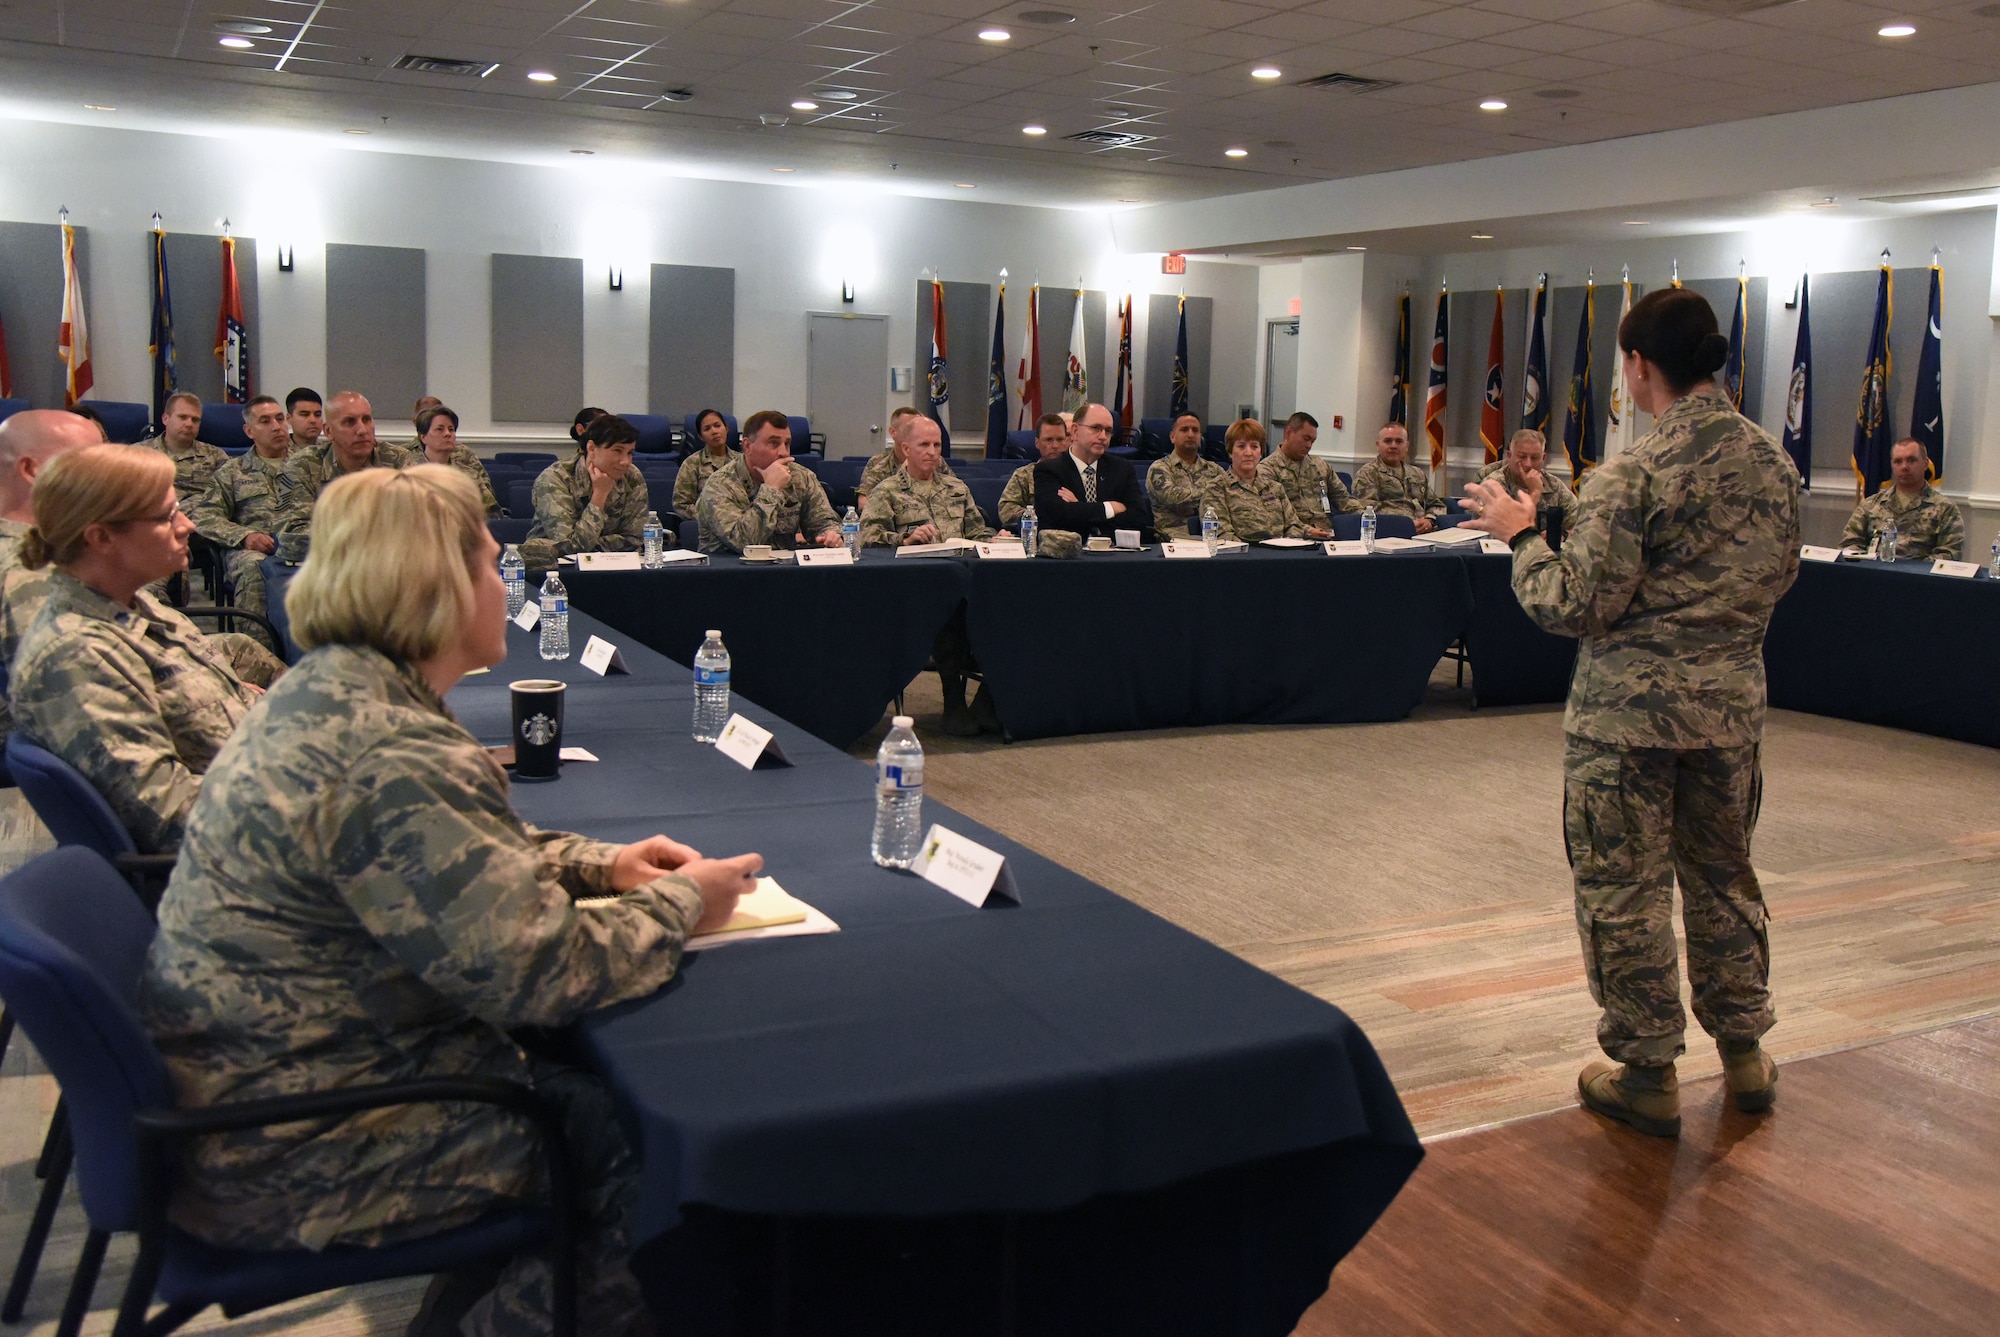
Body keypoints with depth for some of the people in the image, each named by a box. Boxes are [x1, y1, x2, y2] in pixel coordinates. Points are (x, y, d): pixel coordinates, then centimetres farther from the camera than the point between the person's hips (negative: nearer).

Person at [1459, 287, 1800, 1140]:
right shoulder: (1774, 462, 3)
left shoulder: (1633, 476, -18)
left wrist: (1519, 534, -5)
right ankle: (1744, 1052, 31)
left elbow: (1576, 607, -18)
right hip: (1732, 705, 7)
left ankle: (1648, 1076, 14)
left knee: (1625, 891, 5)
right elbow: (1780, 578, 16)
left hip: (1630, 710, -6)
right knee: (1722, 875, 20)